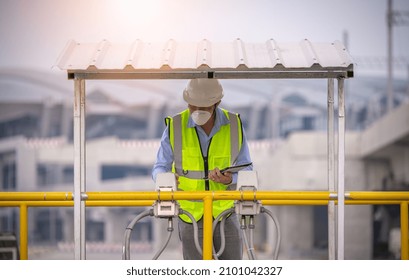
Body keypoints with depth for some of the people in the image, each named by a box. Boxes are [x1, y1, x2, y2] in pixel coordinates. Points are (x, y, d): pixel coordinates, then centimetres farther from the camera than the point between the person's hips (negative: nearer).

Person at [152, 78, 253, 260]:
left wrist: (230, 179, -21)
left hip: (225, 212, 1)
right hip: (190, 215, -1)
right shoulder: (175, 127, -8)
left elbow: (246, 169, 1)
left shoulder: (234, 125, -4)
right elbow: (160, 167, 0)